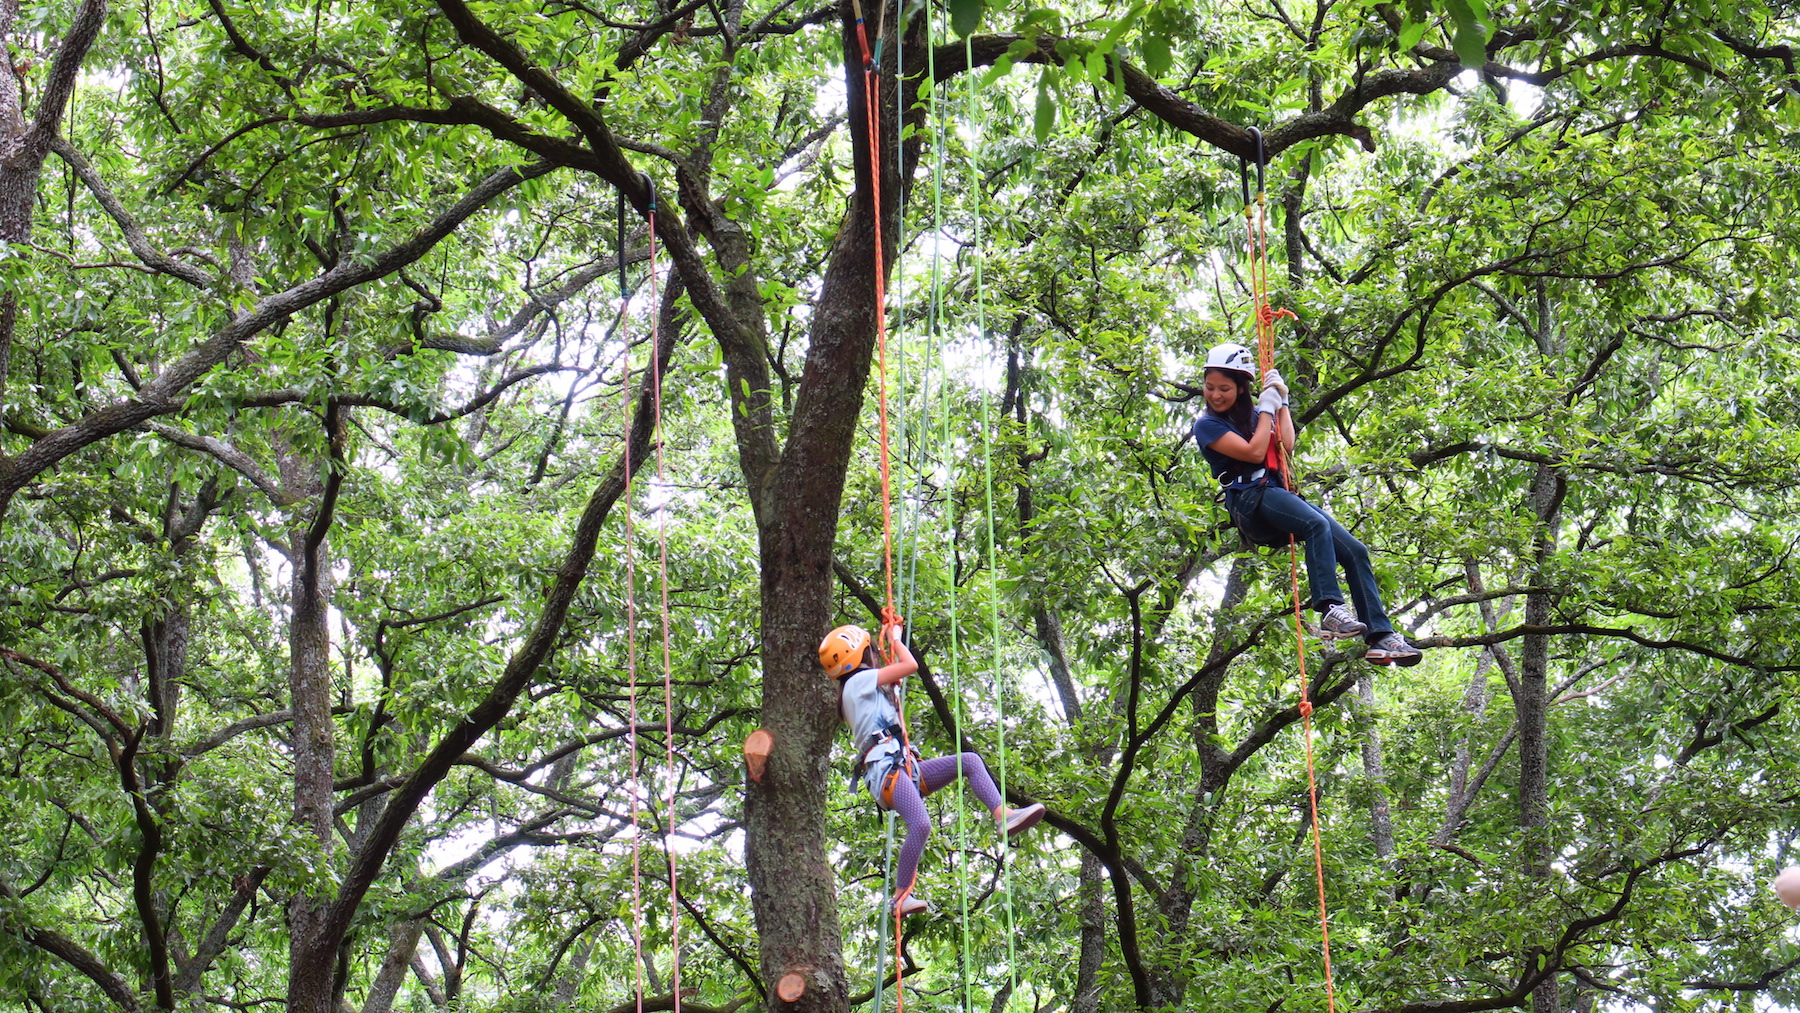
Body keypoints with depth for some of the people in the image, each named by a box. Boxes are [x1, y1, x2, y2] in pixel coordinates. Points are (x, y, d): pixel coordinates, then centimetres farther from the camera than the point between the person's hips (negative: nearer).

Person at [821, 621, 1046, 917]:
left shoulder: (864, 688, 27)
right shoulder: (858, 681, -1)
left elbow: (895, 672, 47)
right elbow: (910, 665, -4)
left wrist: (889, 637, 41)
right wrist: (895, 638, 13)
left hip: (905, 768, 10)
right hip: (885, 768, -10)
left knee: (969, 761, 6)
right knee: (920, 824, -30)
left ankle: (1004, 816, -11)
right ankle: (901, 897, -23)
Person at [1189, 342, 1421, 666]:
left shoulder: (1250, 413, 20)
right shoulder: (1207, 425, 2)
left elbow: (1286, 445, 6)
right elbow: (1254, 452, -10)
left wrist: (1281, 402, 7)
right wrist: (1267, 408, -1)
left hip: (1280, 494, 7)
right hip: (1249, 500, -7)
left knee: (1354, 551, -9)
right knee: (1317, 524, -35)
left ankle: (1381, 637, -14)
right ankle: (1329, 610, -43)